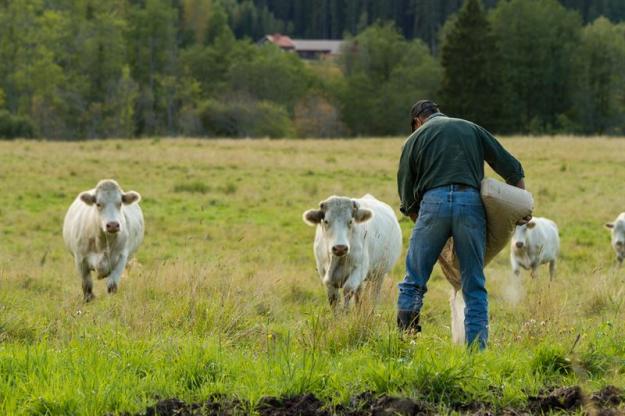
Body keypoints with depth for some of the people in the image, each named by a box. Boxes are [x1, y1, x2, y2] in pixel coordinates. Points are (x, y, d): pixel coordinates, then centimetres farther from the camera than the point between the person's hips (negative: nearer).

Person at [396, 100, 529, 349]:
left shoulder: (415, 139, 19)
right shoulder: (471, 129, 23)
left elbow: (407, 197, 17)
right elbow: (511, 167, 18)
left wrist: (419, 222, 29)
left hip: (433, 201, -1)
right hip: (470, 202, 1)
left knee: (413, 281, 5)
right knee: (474, 287, 5)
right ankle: (476, 349, 0)